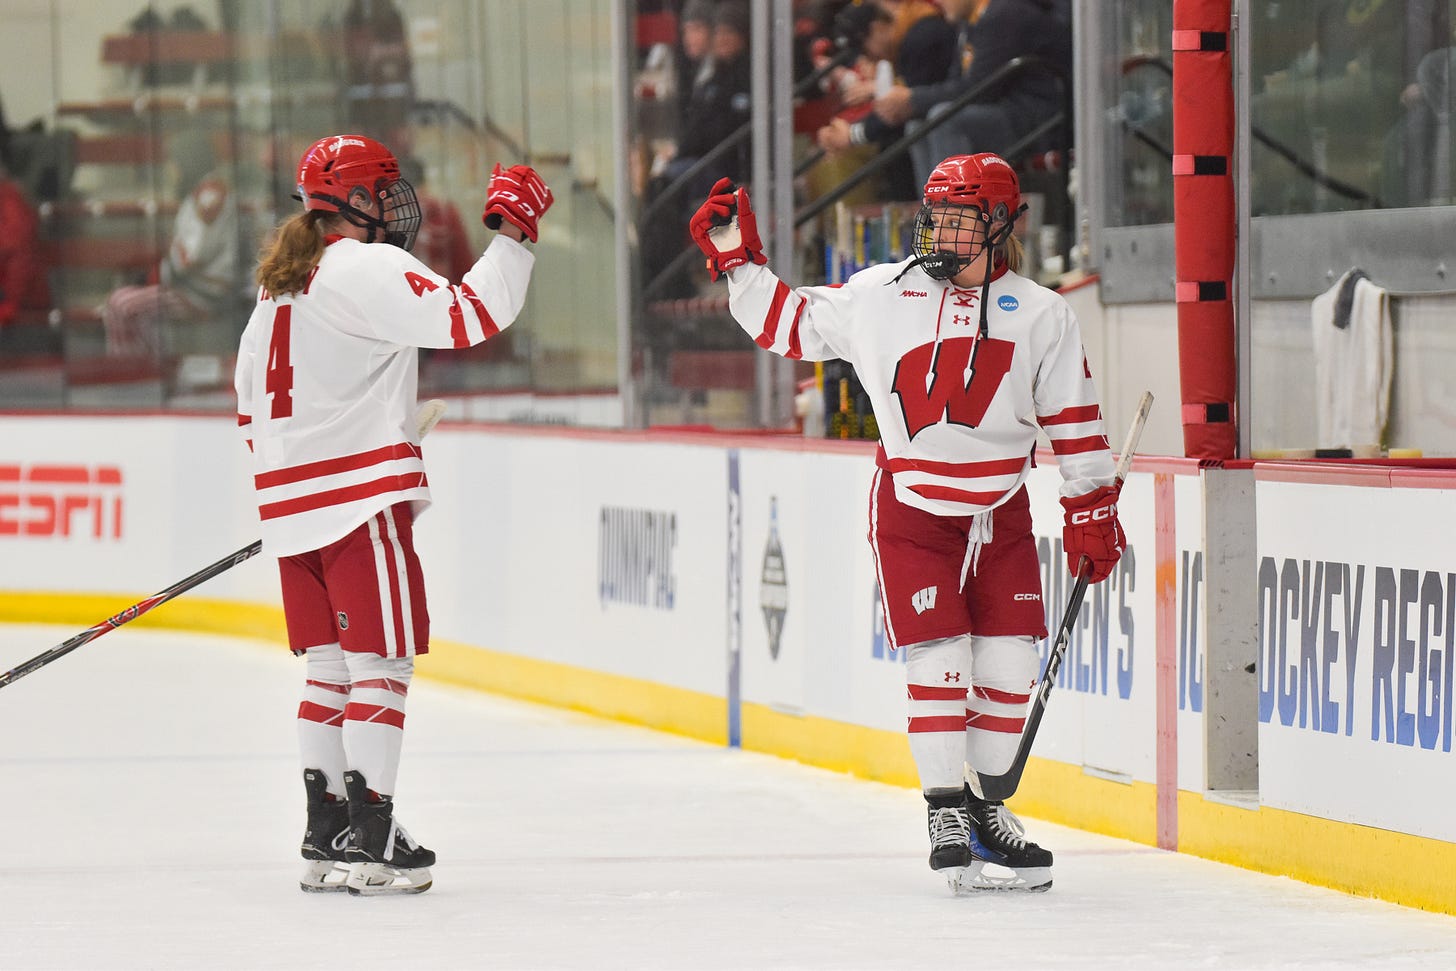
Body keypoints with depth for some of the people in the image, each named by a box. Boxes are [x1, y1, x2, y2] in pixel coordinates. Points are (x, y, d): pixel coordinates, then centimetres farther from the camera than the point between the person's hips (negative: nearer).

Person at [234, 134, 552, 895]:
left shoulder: (280, 284, 17)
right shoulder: (366, 269, -11)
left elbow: (252, 402, 23)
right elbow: (469, 316, -23)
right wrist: (512, 233, -15)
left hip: (296, 507, 9)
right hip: (362, 501, -9)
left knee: (328, 666, 13)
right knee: (380, 664, -5)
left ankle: (325, 834, 13)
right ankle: (369, 840, -7)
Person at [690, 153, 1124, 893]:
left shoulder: (1040, 315, -2)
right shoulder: (877, 297, -2)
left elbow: (1075, 421, 2)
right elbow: (789, 324, 9)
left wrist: (1091, 509, 0)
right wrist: (736, 261, 0)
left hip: (1000, 513, 2)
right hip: (911, 506, -2)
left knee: (1009, 665, 1)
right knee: (938, 657, -11)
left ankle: (986, 807, 15)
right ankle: (945, 811, -2)